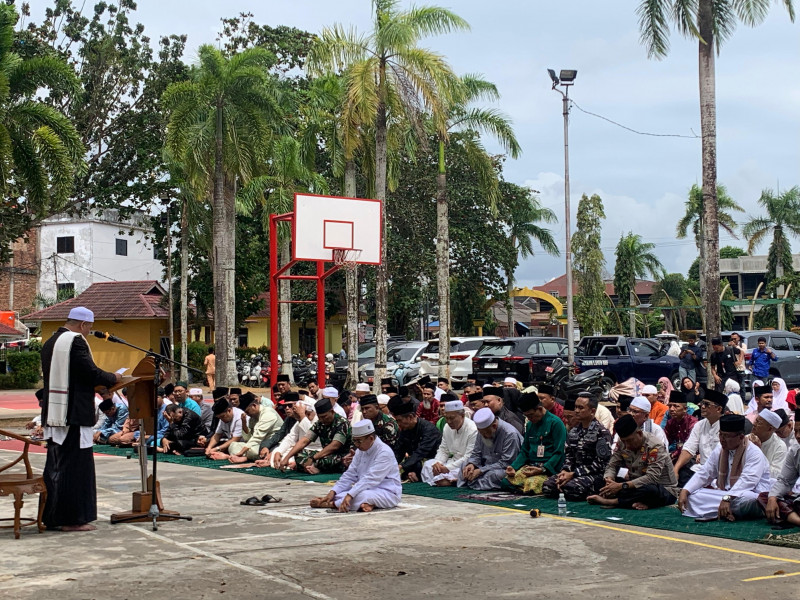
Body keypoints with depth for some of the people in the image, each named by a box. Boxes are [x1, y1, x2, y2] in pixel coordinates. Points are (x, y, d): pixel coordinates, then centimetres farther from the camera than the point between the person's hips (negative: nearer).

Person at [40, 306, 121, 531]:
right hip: (74, 414, -9)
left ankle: (52, 516, 20)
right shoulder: (76, 342, -15)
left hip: (52, 413, 9)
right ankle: (72, 518, 0)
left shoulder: (50, 342, 13)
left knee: (55, 466, 14)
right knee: (75, 466, -3)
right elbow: (91, 373, -19)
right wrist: (113, 378, 0)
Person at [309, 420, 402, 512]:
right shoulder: (361, 451, 8)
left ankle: (332, 504, -21)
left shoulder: (384, 452, -20)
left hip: (388, 493, -9)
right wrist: (333, 492, -8)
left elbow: (370, 479, -29)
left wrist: (350, 495, -37)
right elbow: (350, 474, 5)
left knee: (361, 495, -37)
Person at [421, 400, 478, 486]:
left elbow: (469, 458, -22)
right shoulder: (447, 427, 5)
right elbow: (443, 450, 11)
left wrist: (448, 468, -24)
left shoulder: (473, 430, -20)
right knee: (427, 464, -8)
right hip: (453, 461, 8)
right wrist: (438, 463, -12)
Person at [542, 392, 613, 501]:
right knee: (547, 486, -16)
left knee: (570, 487, -35)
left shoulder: (601, 433, -8)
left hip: (596, 475, -7)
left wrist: (573, 474, -16)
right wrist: (565, 471, -6)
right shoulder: (573, 431, 15)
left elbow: (600, 463, -14)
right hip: (575, 472, 7)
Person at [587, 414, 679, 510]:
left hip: (665, 490, -7)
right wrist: (609, 481, -22)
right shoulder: (622, 443, -3)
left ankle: (609, 501, -31)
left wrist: (622, 486, -37)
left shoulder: (655, 447, -23)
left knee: (651, 489, -40)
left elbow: (652, 478, -32)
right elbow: (612, 465, 2)